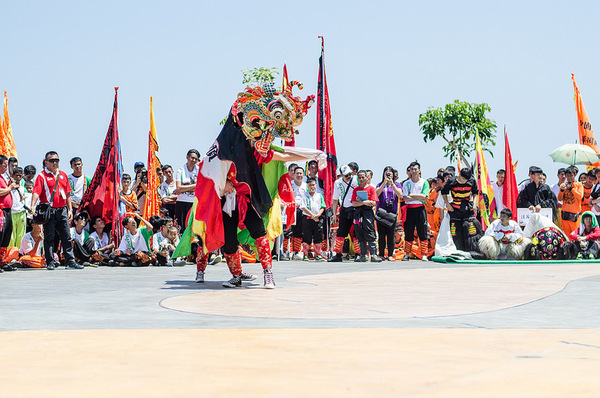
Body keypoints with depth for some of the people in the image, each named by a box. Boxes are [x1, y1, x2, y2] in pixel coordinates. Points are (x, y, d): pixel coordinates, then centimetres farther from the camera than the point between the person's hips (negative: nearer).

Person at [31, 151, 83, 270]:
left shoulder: (63, 175, 14)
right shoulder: (42, 176, -3)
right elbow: (36, 193, -13)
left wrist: (70, 209, 12)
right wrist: (32, 206, -27)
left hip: (62, 211, 5)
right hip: (49, 211, -4)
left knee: (66, 236, 4)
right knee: (49, 237, 2)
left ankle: (70, 260, 7)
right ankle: (50, 262, 8)